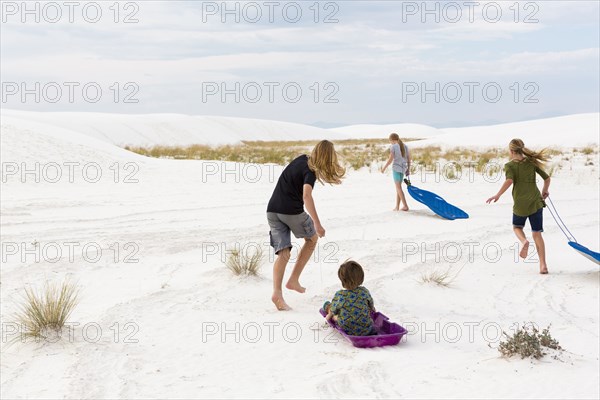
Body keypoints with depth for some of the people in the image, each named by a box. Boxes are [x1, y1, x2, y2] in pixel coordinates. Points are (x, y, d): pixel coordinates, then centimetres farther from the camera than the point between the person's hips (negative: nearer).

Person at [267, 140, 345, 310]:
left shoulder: (301, 159, 13)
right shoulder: (310, 171, -10)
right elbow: (306, 196, -26)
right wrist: (317, 223, -30)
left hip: (272, 210, 6)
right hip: (292, 211, -6)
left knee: (283, 253, 1)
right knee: (312, 239, 20)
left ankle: (277, 292, -18)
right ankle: (293, 280, 14)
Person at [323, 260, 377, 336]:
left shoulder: (339, 296, -21)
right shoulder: (364, 291, -12)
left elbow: (333, 311, -1)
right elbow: (371, 306, 10)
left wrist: (329, 316, 24)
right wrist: (371, 309, 36)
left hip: (348, 332, -2)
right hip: (366, 331, 2)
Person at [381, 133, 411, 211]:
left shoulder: (393, 147, -6)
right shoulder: (404, 146, 11)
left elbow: (390, 159, -11)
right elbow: (409, 158, 10)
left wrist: (384, 168, -1)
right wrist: (408, 169, 17)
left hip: (396, 168, -6)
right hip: (403, 168, 6)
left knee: (398, 187, -1)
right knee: (398, 187, 12)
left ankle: (405, 206, -6)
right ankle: (397, 206, 11)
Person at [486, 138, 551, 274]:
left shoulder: (509, 165, -2)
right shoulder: (531, 162, 8)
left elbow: (509, 180, -21)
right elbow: (547, 178, 10)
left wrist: (498, 195, -17)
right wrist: (544, 191, 27)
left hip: (520, 204, -2)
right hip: (536, 202, 2)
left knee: (517, 227, 25)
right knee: (537, 234, 6)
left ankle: (524, 241, -8)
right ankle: (543, 265, -4)